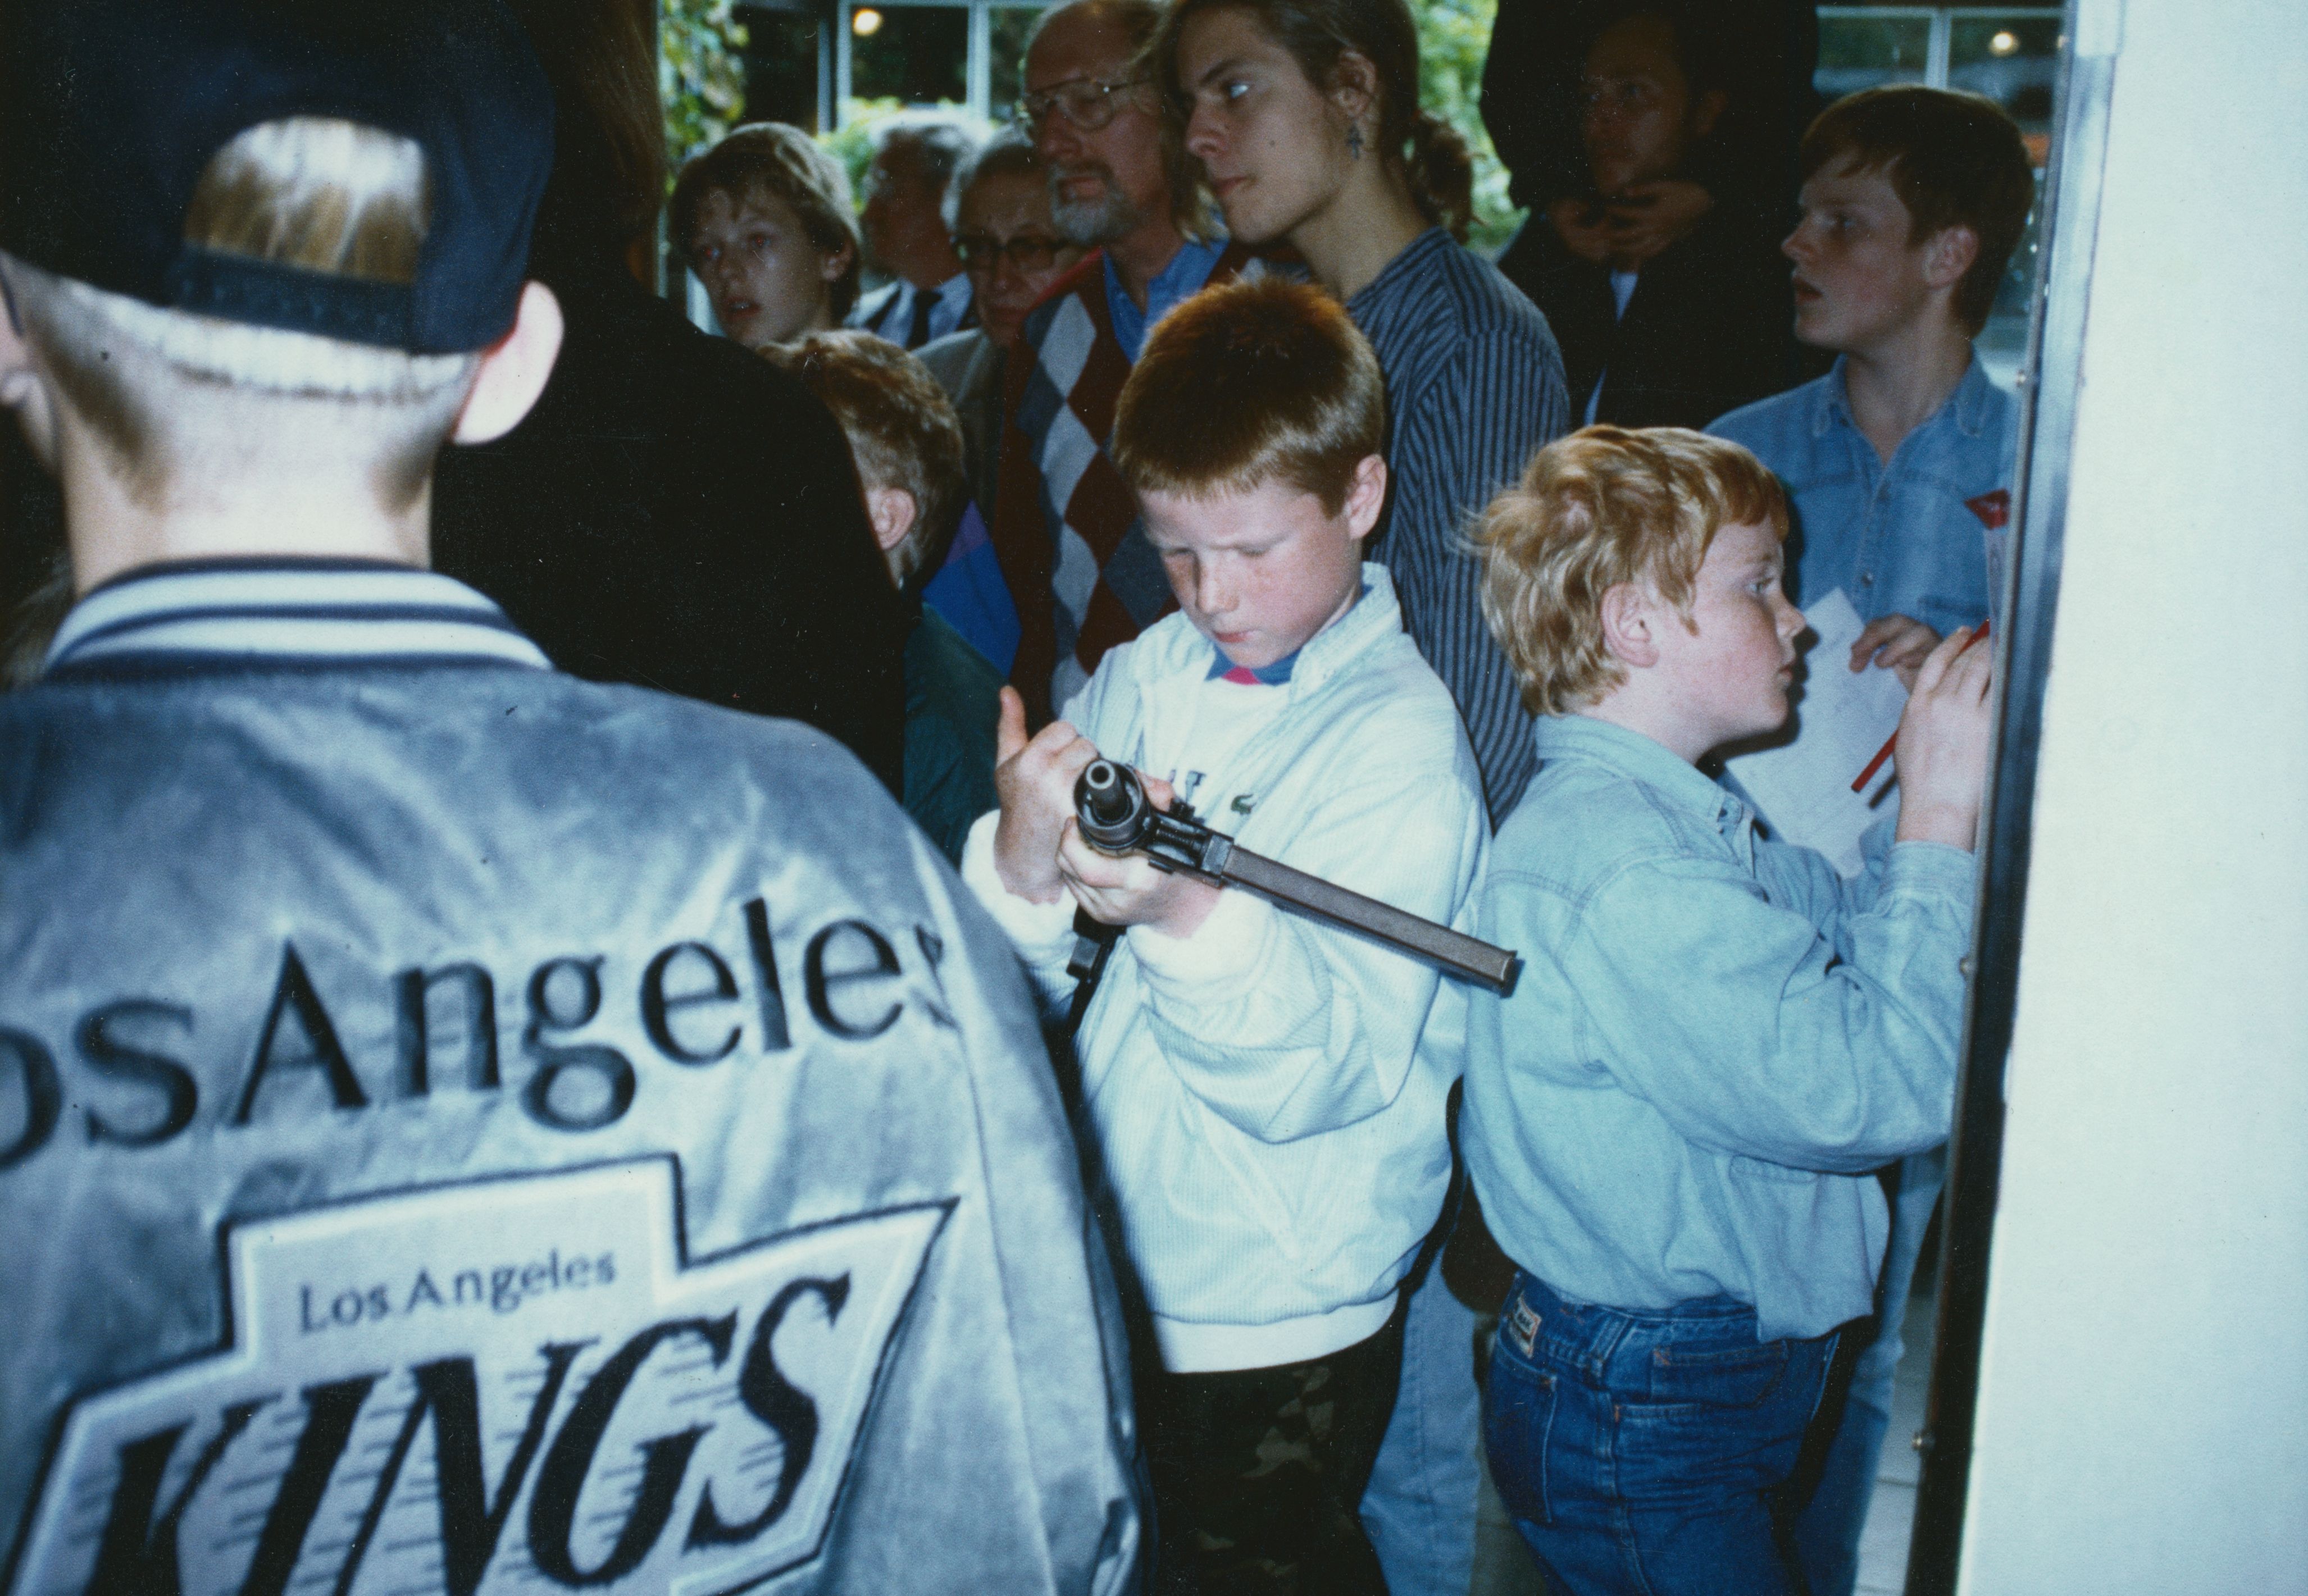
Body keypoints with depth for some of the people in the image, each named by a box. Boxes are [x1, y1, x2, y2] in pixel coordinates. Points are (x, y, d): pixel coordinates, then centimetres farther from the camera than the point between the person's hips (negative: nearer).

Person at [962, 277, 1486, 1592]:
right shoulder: (1141, 675, 0)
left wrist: (1192, 916, -40)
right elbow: (1016, 989, -3)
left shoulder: (1403, 741, -14)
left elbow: (1317, 1076, -24)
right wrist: (1020, 869, -24)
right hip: (1087, 1282, 5)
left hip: (1272, 1331, -5)